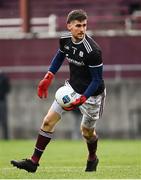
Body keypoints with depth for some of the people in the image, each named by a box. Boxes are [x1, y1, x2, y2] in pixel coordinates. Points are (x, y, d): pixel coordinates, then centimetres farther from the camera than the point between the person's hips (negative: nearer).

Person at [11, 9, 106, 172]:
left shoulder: (92, 50, -29)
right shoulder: (65, 39, -11)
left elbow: (97, 79, -21)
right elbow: (60, 56, 13)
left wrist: (81, 99, -29)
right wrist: (47, 78, 8)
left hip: (90, 93, -5)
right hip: (71, 87, 5)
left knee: (87, 131, 12)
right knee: (48, 121, -4)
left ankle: (92, 159, 44)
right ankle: (33, 162, -1)